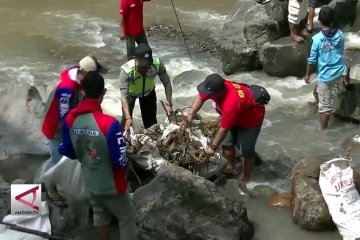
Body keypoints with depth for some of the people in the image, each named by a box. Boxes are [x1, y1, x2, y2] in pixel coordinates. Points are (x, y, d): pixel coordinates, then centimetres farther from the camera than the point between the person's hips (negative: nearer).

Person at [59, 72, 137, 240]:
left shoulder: (70, 119, -13)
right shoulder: (109, 123, -32)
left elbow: (68, 152, 0)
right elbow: (120, 161, -25)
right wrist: (126, 165, -3)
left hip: (90, 182, 6)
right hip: (111, 184, -6)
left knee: (100, 214, 27)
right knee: (127, 217, 15)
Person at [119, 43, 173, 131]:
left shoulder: (157, 64, -38)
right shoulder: (126, 70, -43)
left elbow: (167, 83, -26)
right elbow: (124, 96, -44)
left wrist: (169, 104, -34)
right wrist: (128, 118, -53)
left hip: (148, 91, 2)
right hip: (131, 93, -2)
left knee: (151, 121, 9)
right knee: (126, 119, -10)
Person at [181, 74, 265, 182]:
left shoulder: (231, 103, -45)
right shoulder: (215, 87, -25)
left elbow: (224, 129, -35)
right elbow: (201, 97, -4)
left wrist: (213, 147, -25)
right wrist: (190, 115, -13)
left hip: (251, 118, -8)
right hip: (235, 116, 8)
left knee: (246, 150, 3)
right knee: (227, 143, 16)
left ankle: (246, 179, 23)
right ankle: (231, 168, 39)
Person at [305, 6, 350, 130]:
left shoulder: (317, 39, -18)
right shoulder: (340, 34, -4)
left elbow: (312, 60, -12)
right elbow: (346, 55, 8)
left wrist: (307, 75, 5)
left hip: (325, 77, -4)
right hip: (341, 72, 4)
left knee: (325, 106, 7)